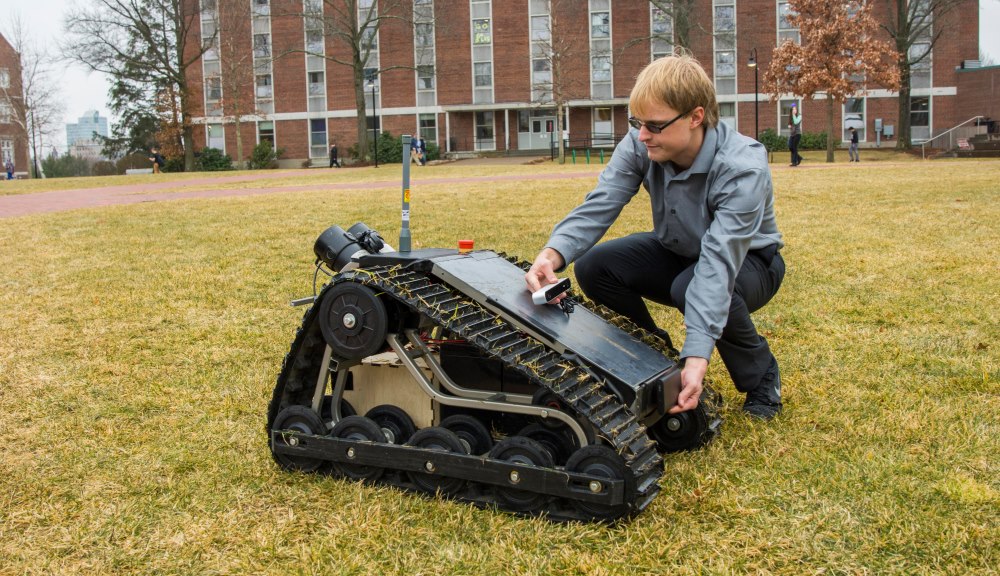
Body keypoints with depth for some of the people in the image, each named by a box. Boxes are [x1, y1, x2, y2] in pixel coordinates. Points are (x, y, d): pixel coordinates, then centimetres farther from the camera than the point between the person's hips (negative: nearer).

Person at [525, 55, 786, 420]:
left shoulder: (743, 168, -35)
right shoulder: (641, 145, -21)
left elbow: (719, 262, -43)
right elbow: (599, 205, -29)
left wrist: (697, 357, -51)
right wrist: (553, 254, -49)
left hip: (747, 260, -5)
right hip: (677, 252, 5)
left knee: (695, 289, -37)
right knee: (593, 267, -17)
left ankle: (761, 377, -6)